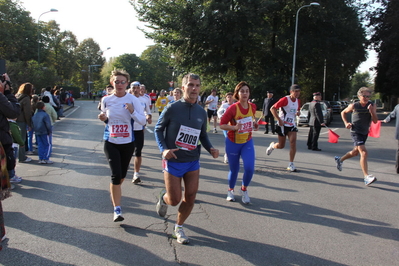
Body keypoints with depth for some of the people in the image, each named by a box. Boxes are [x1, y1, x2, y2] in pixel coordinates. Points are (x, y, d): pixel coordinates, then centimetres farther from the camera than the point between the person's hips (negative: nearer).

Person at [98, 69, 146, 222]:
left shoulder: (133, 100, -7)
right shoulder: (106, 100, -1)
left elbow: (143, 121, -8)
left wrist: (132, 111, -25)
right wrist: (103, 119, -9)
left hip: (128, 143, 1)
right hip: (111, 142, 0)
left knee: (122, 176, 15)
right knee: (115, 175, -11)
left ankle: (115, 192, 48)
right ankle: (117, 210, -1)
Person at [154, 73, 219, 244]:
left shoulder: (201, 112, 3)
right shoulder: (172, 108, -11)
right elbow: (158, 129, -3)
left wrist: (210, 149, -4)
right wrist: (163, 149, -19)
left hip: (193, 162, 4)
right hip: (173, 161, -4)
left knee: (190, 199, 5)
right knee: (174, 200, 1)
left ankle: (178, 228, 28)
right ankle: (164, 197, 39)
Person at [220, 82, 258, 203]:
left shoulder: (253, 107, -3)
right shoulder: (233, 108, -17)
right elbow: (222, 125, -14)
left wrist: (255, 124, -3)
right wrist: (234, 127, -30)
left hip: (247, 142, 3)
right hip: (233, 143, -3)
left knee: (249, 168, -12)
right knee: (234, 170, 8)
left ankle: (244, 189, 18)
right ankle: (230, 190, 37)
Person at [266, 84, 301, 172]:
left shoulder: (297, 101, 6)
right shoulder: (285, 99, -14)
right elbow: (272, 108, -15)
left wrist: (298, 112, 0)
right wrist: (279, 120, -20)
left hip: (292, 125, 5)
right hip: (283, 125, -5)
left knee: (293, 142, -12)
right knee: (281, 145, 5)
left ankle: (291, 165, -5)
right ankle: (272, 146, 43)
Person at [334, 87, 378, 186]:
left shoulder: (372, 106, -1)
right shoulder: (354, 106, -7)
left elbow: (375, 121, -8)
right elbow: (343, 112, 10)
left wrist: (371, 111, -24)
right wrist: (346, 123, -4)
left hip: (365, 133, 5)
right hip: (355, 132, -5)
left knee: (355, 152, 21)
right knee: (364, 153, -19)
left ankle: (339, 160, 47)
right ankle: (366, 177, -23)